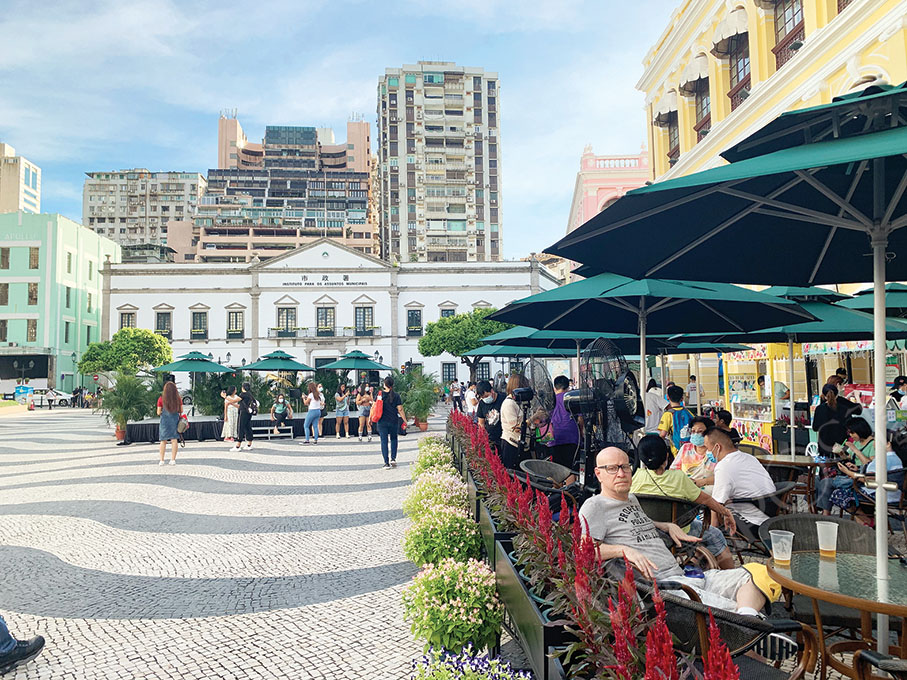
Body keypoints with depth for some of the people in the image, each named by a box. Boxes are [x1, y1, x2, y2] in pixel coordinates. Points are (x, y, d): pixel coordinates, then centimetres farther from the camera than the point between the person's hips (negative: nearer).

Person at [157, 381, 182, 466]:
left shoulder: (162, 399, -6)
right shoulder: (178, 399, -3)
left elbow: (158, 412, -3)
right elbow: (181, 411, 4)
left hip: (164, 421, 0)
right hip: (175, 420, 1)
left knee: (163, 441, 9)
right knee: (174, 440, 3)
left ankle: (161, 460, 10)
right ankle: (173, 459, 0)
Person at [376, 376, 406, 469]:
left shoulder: (380, 394, -3)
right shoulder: (396, 396, -4)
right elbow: (400, 410, -6)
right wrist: (405, 421, 1)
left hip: (382, 422, 0)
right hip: (394, 421, 0)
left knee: (384, 441, 5)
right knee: (394, 439, 21)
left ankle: (386, 463, 2)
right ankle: (393, 459, 10)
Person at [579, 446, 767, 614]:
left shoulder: (632, 500, 24)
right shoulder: (594, 507, -3)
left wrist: (669, 526, 26)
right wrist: (624, 550, -22)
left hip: (681, 575, 9)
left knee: (751, 576, -4)